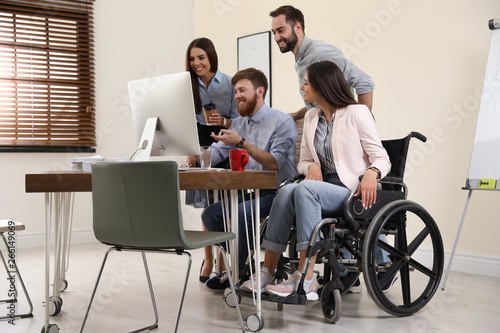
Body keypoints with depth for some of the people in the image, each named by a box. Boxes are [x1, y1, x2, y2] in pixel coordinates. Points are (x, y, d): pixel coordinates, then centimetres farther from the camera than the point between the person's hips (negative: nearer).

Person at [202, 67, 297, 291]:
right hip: (248, 191, 7)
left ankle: (236, 272, -10)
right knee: (210, 215, -10)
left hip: (275, 192, -7)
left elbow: (274, 163, -18)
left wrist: (241, 143, -25)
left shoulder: (282, 122, -7)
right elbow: (215, 152, 11)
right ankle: (242, 264, 3)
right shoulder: (239, 123, 16)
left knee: (242, 212, -31)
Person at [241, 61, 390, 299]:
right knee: (287, 190, -27)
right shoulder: (311, 117, 17)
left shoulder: (357, 112, -2)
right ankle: (267, 272, -28)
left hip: (354, 193, -5)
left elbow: (382, 158, -6)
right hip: (323, 188, 6)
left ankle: (305, 279, -37)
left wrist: (371, 173, -29)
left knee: (306, 187, -34)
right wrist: (312, 166, -4)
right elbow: (303, 162, 21)